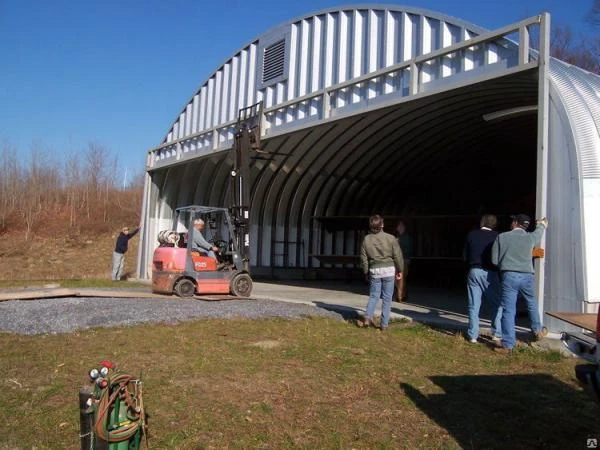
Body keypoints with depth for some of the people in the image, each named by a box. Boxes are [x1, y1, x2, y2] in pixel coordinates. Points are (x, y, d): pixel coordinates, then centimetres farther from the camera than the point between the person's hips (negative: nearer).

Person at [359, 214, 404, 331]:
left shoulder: (366, 239, -1)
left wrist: (366, 272, 15)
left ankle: (368, 317, -4)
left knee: (373, 296, 14)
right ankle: (384, 324, 6)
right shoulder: (390, 238, -7)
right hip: (389, 270, -2)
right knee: (387, 298, 5)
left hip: (374, 271, 2)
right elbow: (397, 256, -3)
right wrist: (399, 270, 9)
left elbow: (363, 258, 4)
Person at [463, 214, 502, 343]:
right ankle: (497, 334, 9)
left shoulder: (471, 235, 3)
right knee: (497, 304, 11)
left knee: (474, 306, 6)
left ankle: (473, 335, 8)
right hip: (489, 273, -2)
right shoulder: (496, 236, -5)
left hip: (474, 272, 3)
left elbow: (465, 256, 6)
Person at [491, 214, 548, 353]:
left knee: (508, 310, 0)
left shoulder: (502, 237, -2)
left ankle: (508, 344, 1)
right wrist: (542, 225, 53)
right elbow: (538, 232, 30)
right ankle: (537, 330, 45)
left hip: (508, 276, -2)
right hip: (526, 276, 2)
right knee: (532, 304, 26)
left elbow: (494, 260, 0)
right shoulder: (531, 237, 4)